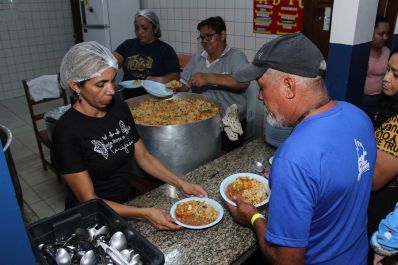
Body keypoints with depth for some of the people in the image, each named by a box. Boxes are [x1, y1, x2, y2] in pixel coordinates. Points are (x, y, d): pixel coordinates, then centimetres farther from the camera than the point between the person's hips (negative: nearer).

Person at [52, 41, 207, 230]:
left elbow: (143, 156, 4)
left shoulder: (119, 108, -4)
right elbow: (89, 200, -18)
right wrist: (145, 213, -26)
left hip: (126, 204, 5)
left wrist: (181, 184, -6)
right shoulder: (67, 132, -21)